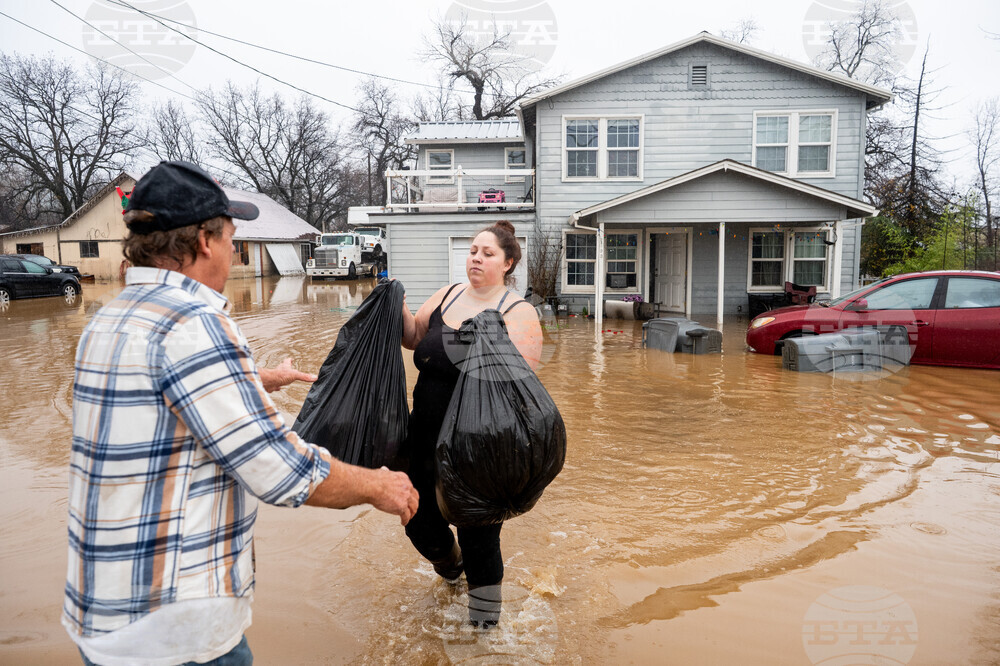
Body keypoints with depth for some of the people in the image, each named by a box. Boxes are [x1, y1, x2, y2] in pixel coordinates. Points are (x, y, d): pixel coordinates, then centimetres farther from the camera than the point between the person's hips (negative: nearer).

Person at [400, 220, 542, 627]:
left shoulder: (518, 313, -10)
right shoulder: (447, 296, 7)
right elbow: (414, 338, 17)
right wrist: (398, 308, 0)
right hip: (427, 437, 6)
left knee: (478, 537, 6)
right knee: (419, 521, 19)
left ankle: (484, 619, 33)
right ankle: (449, 563, 54)